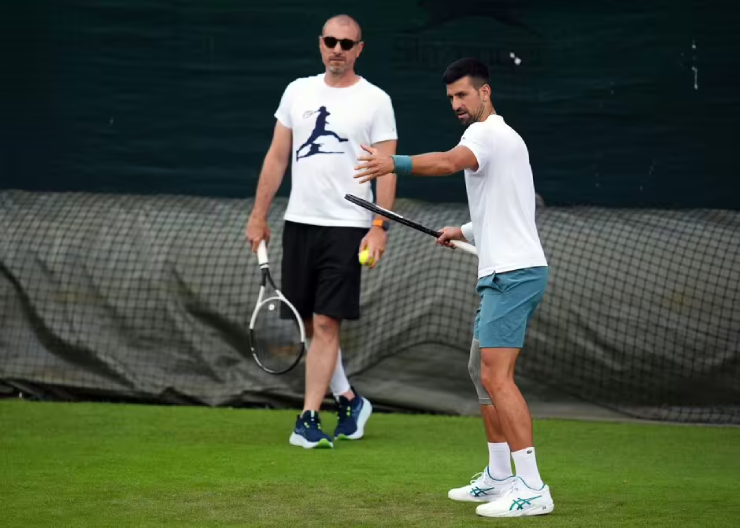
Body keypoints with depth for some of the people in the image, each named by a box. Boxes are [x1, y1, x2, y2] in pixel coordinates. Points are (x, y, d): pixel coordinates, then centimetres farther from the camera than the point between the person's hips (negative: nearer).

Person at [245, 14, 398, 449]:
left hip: (346, 227, -5)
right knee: (311, 323, 9)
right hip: (299, 222, 5)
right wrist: (258, 216, 10)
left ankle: (309, 419, -6)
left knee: (325, 323, -9)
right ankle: (349, 400, 25)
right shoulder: (298, 91, 10)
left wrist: (380, 226, -16)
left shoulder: (376, 101, -2)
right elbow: (277, 157, 13)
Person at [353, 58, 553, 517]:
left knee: (496, 377, -17)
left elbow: (449, 162, -35)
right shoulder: (504, 137, 21)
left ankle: (532, 488, -22)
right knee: (483, 372, 18)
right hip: (504, 274, 11)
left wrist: (396, 163, -49)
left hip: (512, 273, -11)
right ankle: (499, 478, 24)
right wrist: (465, 232, 23)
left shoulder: (486, 133, -11)